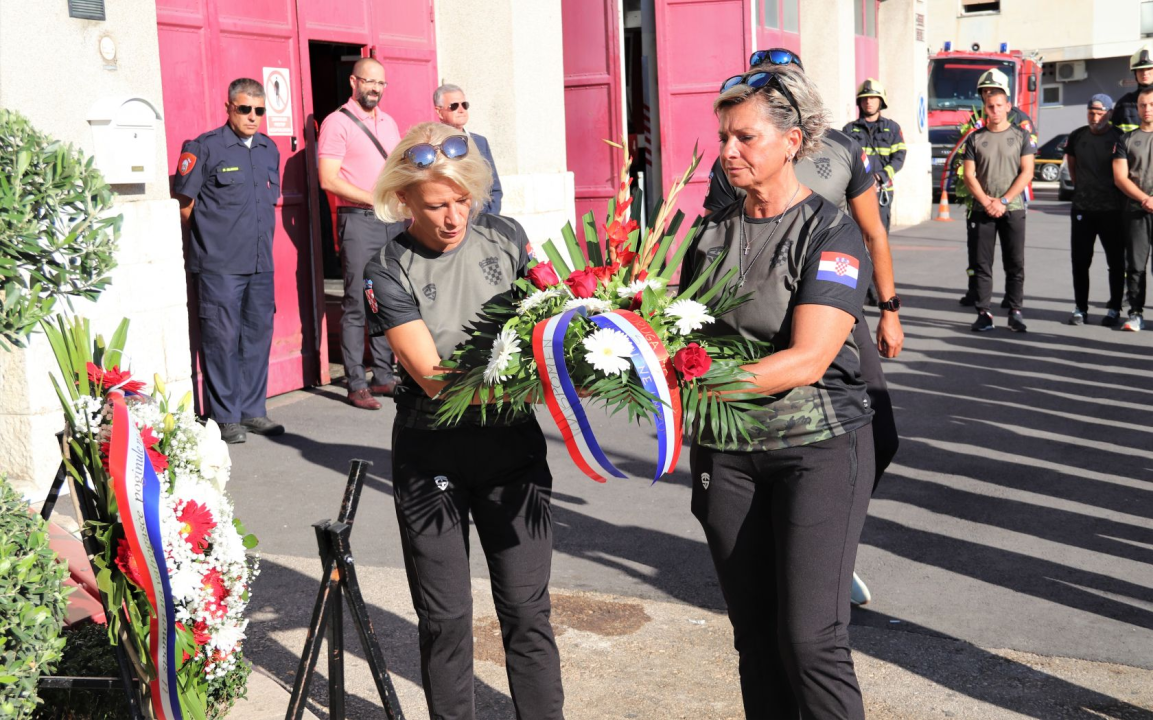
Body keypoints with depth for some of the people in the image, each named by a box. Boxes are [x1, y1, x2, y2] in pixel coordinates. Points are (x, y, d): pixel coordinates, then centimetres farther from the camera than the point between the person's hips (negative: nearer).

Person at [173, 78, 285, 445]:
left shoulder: (269, 149, 13)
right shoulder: (205, 148, -6)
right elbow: (184, 201, -3)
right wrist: (208, 236, 5)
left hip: (261, 263, 6)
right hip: (219, 264, -6)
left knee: (258, 335, 10)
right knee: (222, 338, -2)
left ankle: (252, 410, 21)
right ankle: (225, 418, 6)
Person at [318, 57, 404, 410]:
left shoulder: (389, 123, 17)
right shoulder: (337, 122, -4)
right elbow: (329, 179, -12)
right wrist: (374, 199, -15)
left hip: (394, 221, 7)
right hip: (358, 221, -7)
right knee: (357, 305, -6)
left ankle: (383, 376, 18)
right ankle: (356, 385, -1)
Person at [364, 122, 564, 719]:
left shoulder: (506, 237, 1)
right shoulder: (389, 271, -10)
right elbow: (433, 377, -18)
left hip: (512, 445, 2)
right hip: (432, 458, -2)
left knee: (526, 610, 5)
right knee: (445, 618, 9)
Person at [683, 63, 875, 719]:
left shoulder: (831, 233, -9)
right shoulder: (713, 232, 8)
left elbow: (808, 359, -19)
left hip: (818, 447, -5)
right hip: (728, 453, 5)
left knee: (811, 640, -9)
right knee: (756, 637, 10)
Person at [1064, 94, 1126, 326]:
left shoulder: (1120, 138, -4)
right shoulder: (1077, 137, 7)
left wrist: (1120, 196, 0)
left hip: (1112, 210, -3)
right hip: (1082, 209, 3)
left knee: (1116, 262, 4)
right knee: (1080, 261, 5)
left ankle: (1114, 309, 12)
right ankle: (1080, 308, 14)